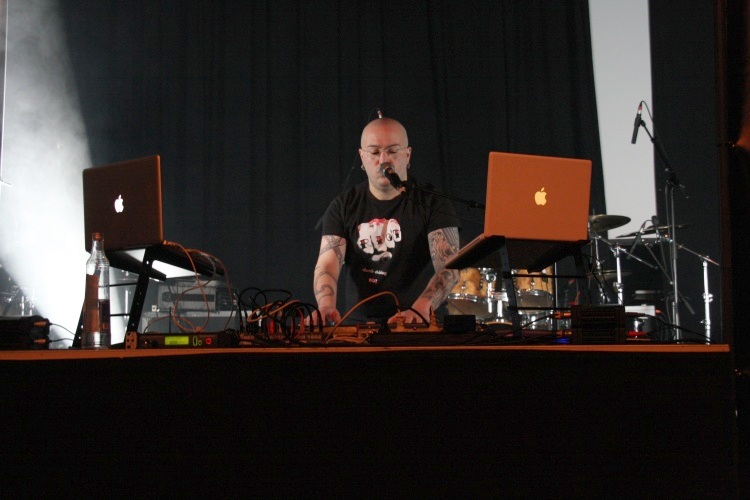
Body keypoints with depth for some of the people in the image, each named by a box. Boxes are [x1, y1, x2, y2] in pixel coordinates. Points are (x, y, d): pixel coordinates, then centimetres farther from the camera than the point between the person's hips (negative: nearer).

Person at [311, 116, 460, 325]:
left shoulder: (433, 204, 1)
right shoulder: (343, 207, 10)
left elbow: (448, 268, -11)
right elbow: (327, 264, -2)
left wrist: (420, 310, -30)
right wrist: (326, 306, -24)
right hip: (358, 327, 2)